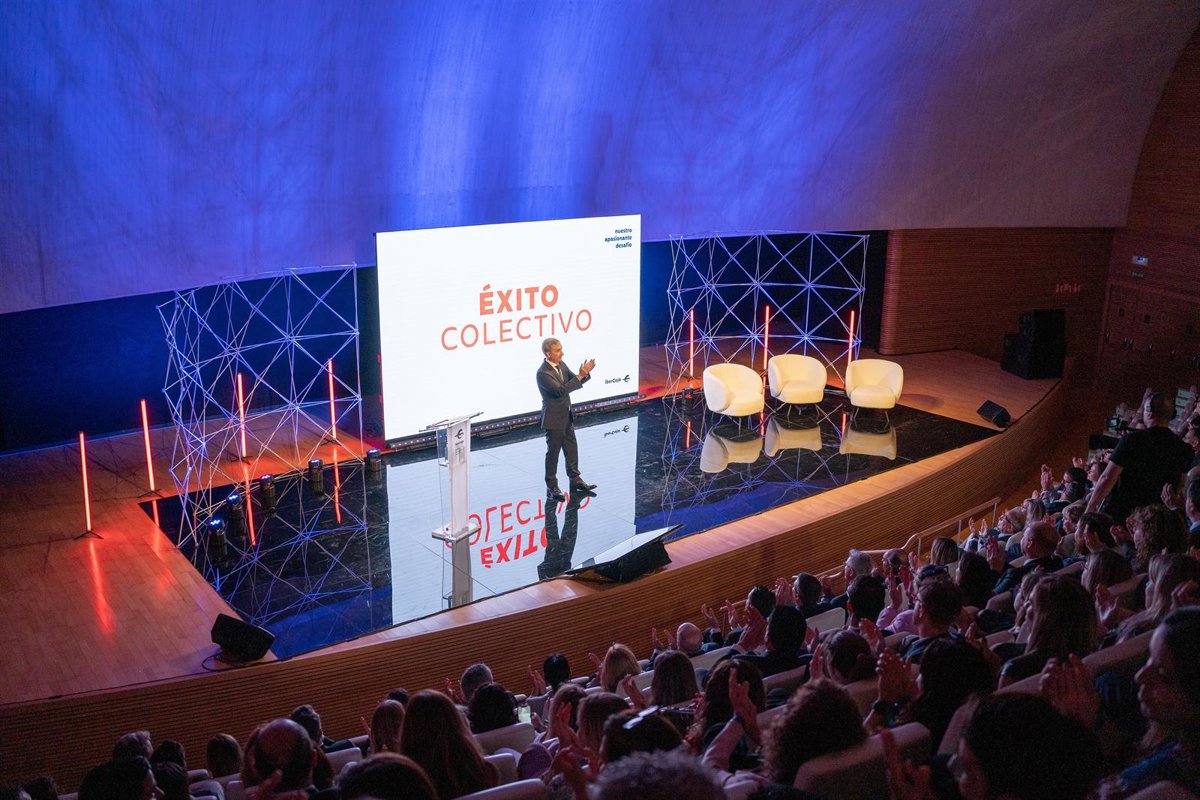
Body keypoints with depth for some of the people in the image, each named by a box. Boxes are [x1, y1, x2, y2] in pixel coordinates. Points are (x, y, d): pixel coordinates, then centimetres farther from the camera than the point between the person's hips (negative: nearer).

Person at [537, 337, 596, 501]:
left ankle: (575, 480, 31)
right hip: (554, 419, -8)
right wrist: (580, 375, -30)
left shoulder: (561, 365, 2)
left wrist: (585, 373, -14)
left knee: (572, 449, 17)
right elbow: (561, 390, -30)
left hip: (566, 417, 8)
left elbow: (574, 381, 6)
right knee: (553, 453, 3)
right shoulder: (543, 373, -23)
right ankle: (552, 487, 14)